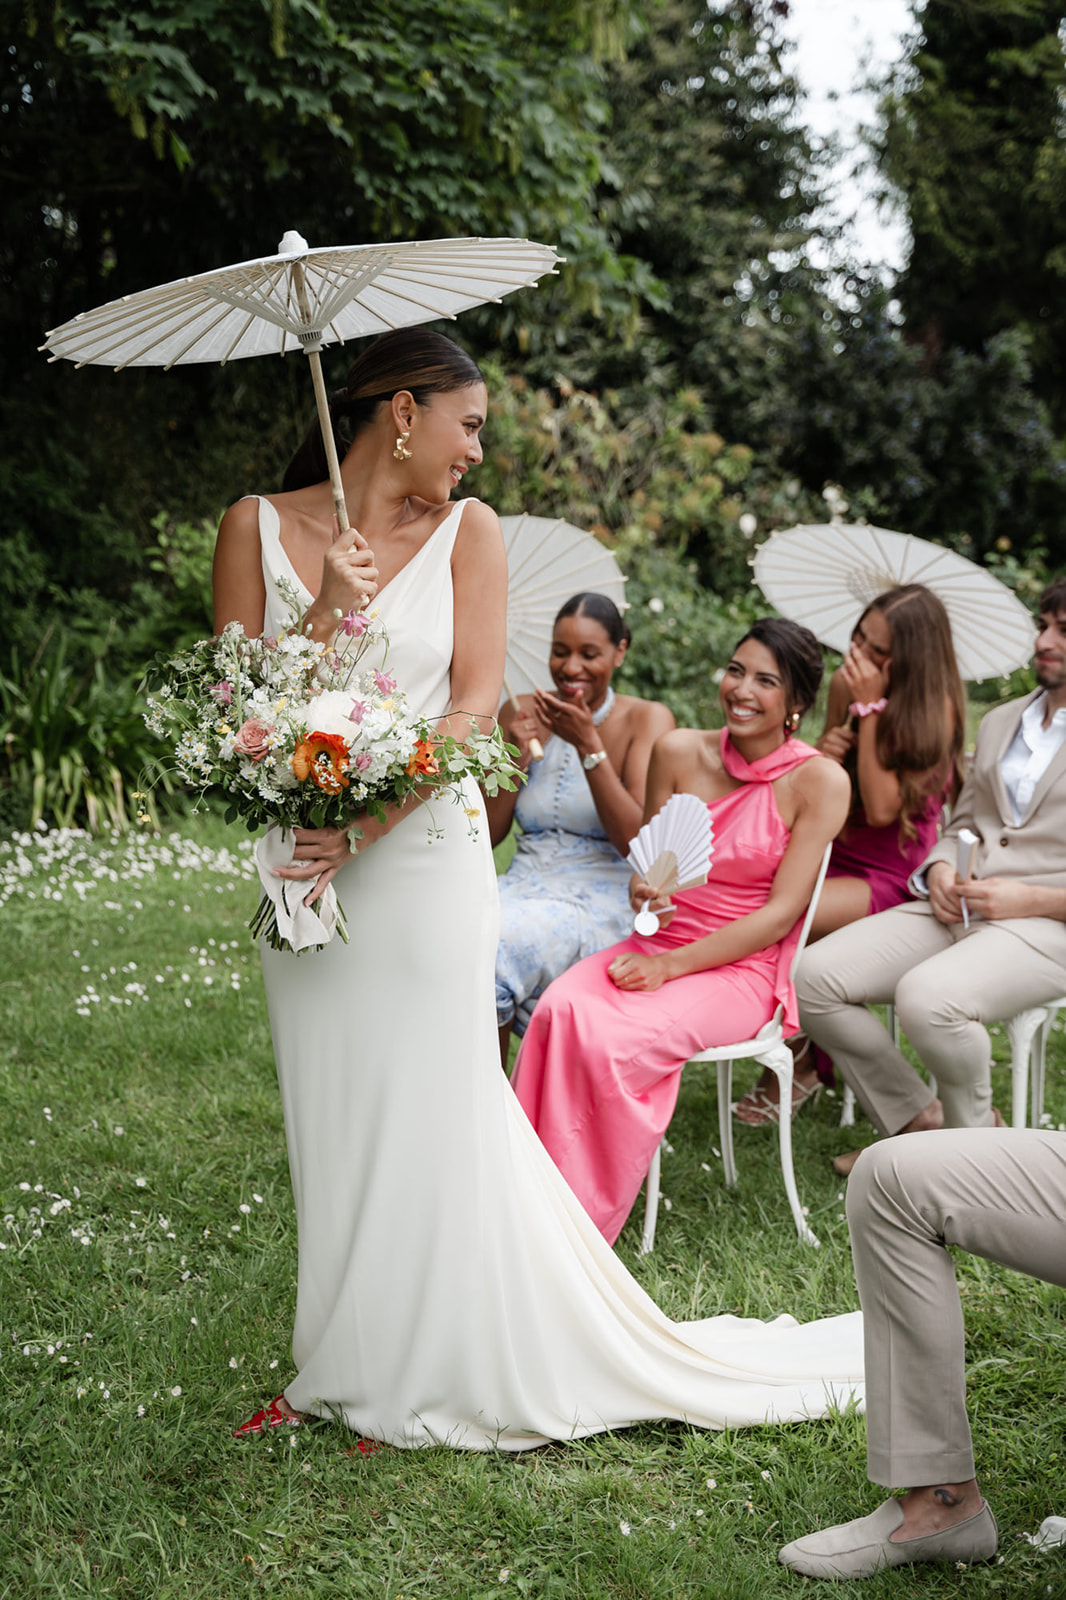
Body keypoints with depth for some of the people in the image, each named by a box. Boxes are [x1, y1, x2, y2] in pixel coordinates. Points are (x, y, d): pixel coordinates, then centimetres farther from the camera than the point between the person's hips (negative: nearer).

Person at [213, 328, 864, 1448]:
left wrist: (368, 821, -16)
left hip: (424, 853, -1)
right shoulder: (257, 526, 2)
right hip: (306, 862, 2)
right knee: (332, 1111, 10)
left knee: (431, 1107, 3)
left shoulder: (464, 530, 1)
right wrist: (326, 618, -16)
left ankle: (433, 1372, 20)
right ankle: (349, 1366, 25)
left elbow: (473, 707, -6)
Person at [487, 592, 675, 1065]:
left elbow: (637, 842, -13)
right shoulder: (520, 714, 8)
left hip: (601, 900, -4)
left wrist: (588, 745, -18)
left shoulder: (645, 720, -2)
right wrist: (515, 758, -8)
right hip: (526, 884, 4)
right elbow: (486, 835, 7)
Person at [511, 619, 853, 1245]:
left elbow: (781, 912, -10)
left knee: (613, 1042, -31)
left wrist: (672, 964, -15)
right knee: (561, 1010, -28)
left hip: (743, 969, -4)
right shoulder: (680, 752, 5)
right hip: (658, 942, 4)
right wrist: (644, 894, -13)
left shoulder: (820, 781, -7)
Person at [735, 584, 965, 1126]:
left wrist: (870, 708, -22)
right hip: (832, 856, 6)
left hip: (892, 876, -6)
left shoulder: (933, 710, -13)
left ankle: (799, 1064, -3)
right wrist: (822, 758, -9)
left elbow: (881, 809, -23)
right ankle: (801, 1060, -4)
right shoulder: (845, 684, 4)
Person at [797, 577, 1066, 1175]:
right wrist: (939, 870, 2)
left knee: (926, 996, -36)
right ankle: (916, 1119, 3)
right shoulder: (1000, 721, 21)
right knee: (816, 976, -14)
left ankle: (975, 1128, -4)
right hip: (955, 906, 7)